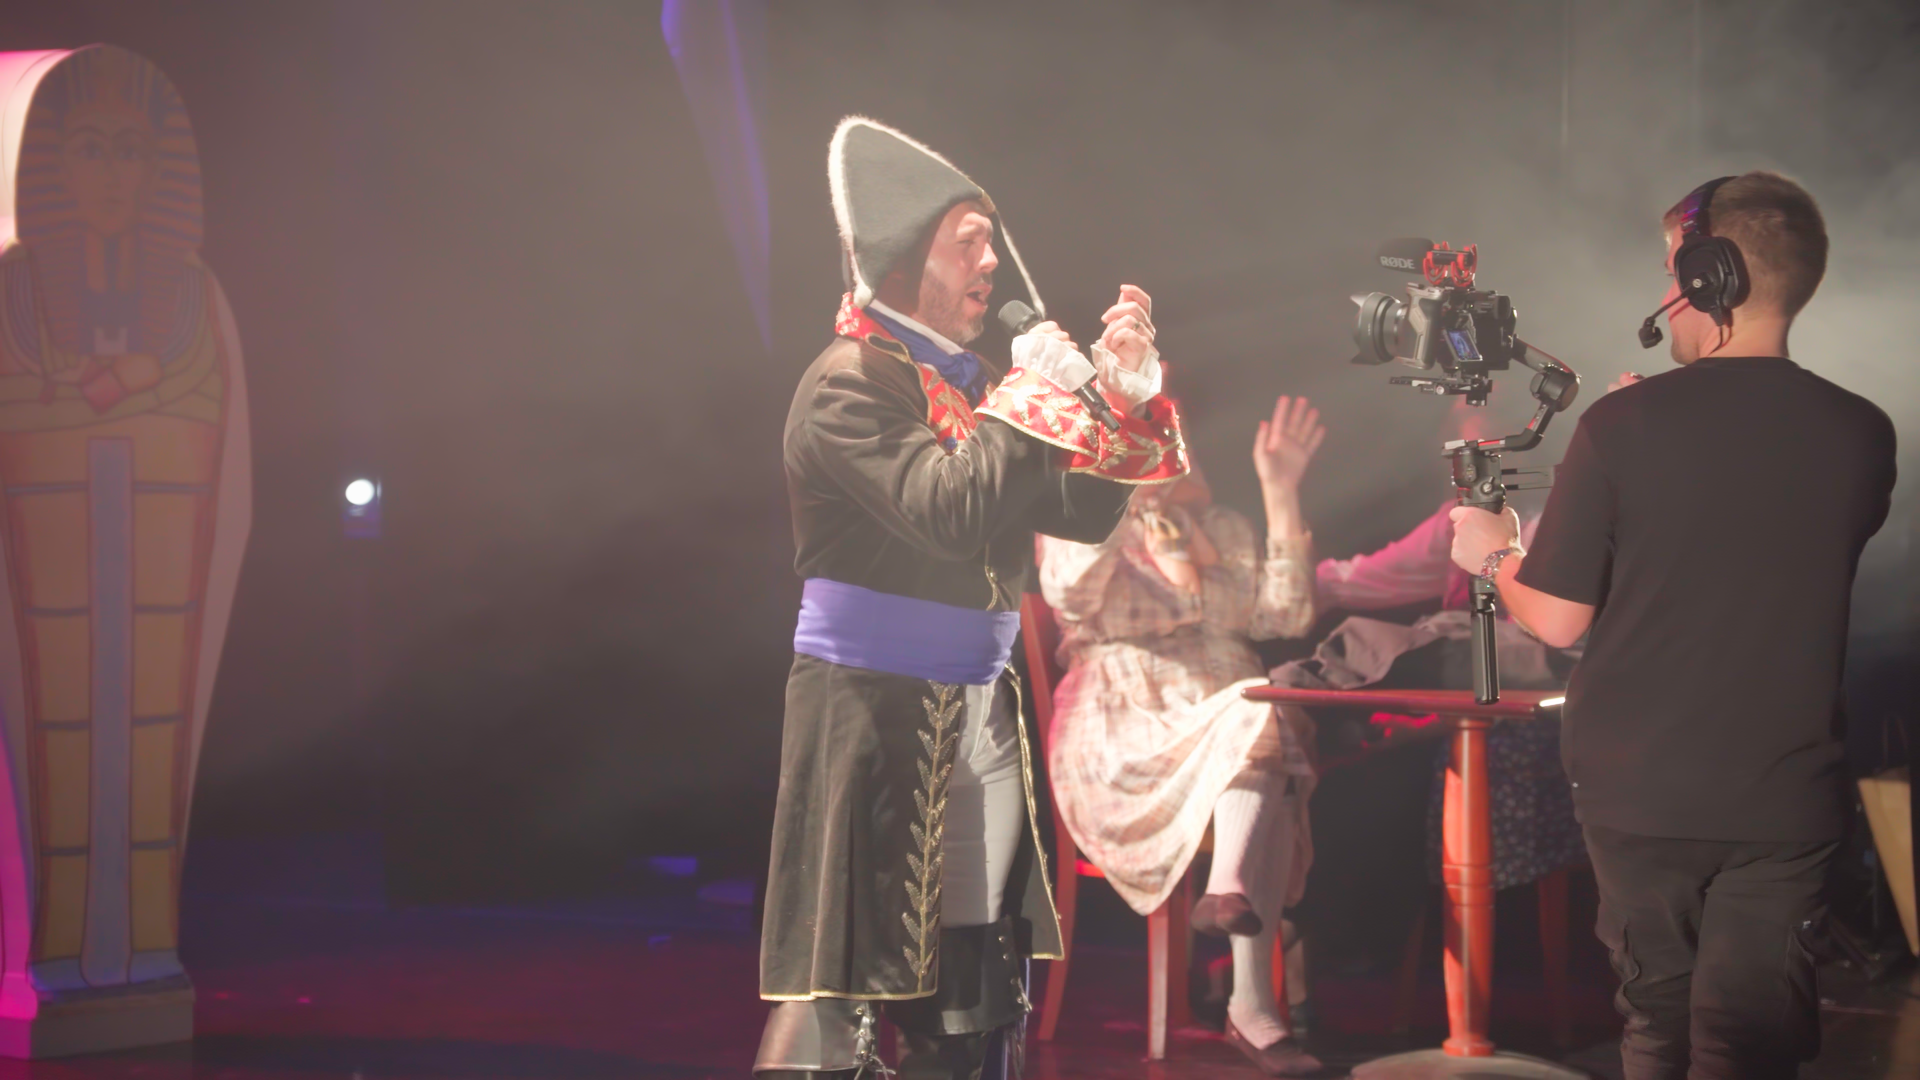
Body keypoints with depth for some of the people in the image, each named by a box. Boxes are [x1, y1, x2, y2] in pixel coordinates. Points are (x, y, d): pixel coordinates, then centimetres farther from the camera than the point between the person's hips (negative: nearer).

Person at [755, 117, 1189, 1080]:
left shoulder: (973, 386, 16)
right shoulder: (849, 384, -9)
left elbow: (1083, 515, 13)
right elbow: (946, 511, -23)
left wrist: (1122, 396, 0)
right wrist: (1032, 398, -13)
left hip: (978, 707, 8)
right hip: (874, 710, -8)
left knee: (971, 999, 7)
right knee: (846, 977, -9)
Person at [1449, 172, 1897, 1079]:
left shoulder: (1624, 427, -13)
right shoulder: (1861, 436, -4)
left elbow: (1556, 619, -9)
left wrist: (1492, 553, 12)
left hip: (1638, 794, -1)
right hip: (1786, 799, 1)